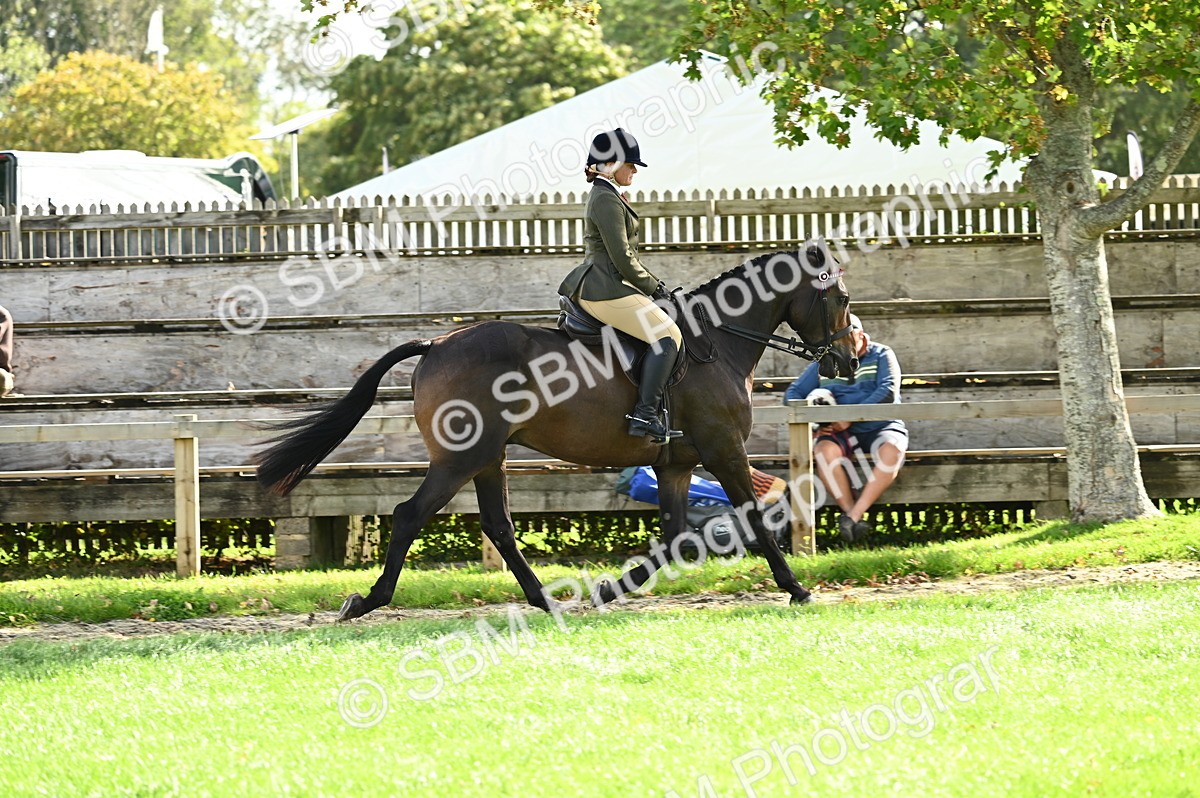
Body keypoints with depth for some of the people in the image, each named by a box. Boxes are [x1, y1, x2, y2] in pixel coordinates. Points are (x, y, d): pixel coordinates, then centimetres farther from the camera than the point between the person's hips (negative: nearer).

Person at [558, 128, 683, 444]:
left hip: (596, 286, 11)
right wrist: (652, 287, -6)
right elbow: (623, 258, -17)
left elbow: (624, 253, 26)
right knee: (667, 335, -18)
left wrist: (652, 283, 17)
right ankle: (645, 415, -23)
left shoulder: (607, 196, 21)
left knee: (665, 333, 17)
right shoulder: (607, 200, -13)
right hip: (607, 291, -11)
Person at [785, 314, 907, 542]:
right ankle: (851, 513, -32)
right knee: (824, 450, -33)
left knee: (892, 450, -36)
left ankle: (854, 515, -37)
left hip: (880, 427, -2)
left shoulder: (881, 356, 5)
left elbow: (887, 392, -11)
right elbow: (793, 393, 9)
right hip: (841, 435, 2)